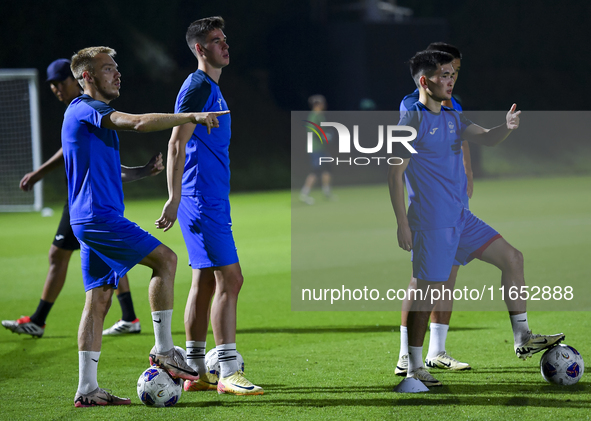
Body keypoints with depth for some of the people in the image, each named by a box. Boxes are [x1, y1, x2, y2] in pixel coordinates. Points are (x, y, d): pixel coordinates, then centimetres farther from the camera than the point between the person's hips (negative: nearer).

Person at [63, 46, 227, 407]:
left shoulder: (90, 113, 22)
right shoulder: (85, 109, -11)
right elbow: (139, 122, -26)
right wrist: (192, 117, -26)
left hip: (90, 221, 10)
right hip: (99, 215, -10)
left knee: (99, 298, 6)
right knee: (165, 259, -10)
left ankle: (87, 388, 2)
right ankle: (163, 350, -6)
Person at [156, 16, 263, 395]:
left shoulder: (211, 88, 18)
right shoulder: (198, 86, -12)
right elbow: (176, 144, -18)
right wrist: (174, 200, -23)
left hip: (211, 200, 10)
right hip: (203, 201, -10)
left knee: (205, 282, 11)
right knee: (229, 278, -13)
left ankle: (195, 371, 15)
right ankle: (228, 373, -13)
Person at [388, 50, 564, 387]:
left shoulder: (452, 118, 12)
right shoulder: (412, 121, -11)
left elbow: (486, 139, 6)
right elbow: (395, 173, -13)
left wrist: (507, 128, -18)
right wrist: (402, 225, -17)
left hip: (461, 218, 8)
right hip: (431, 223, -8)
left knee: (512, 257, 7)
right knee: (431, 291, -5)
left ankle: (523, 339, 13)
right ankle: (414, 367, 6)